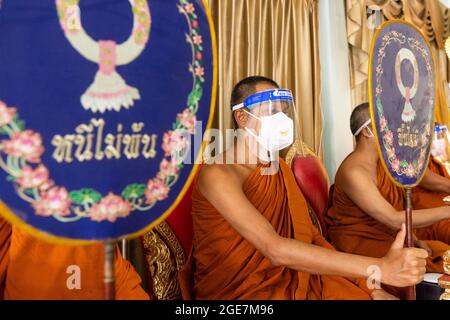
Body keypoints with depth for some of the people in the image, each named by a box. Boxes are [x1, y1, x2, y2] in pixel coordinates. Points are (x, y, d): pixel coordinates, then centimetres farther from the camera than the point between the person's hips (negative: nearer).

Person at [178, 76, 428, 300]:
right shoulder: (218, 174, -17)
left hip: (291, 277, 7)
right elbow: (276, 250, -27)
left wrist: (368, 285, -7)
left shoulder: (281, 168, 9)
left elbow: (310, 236, 4)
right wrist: (380, 268, -30)